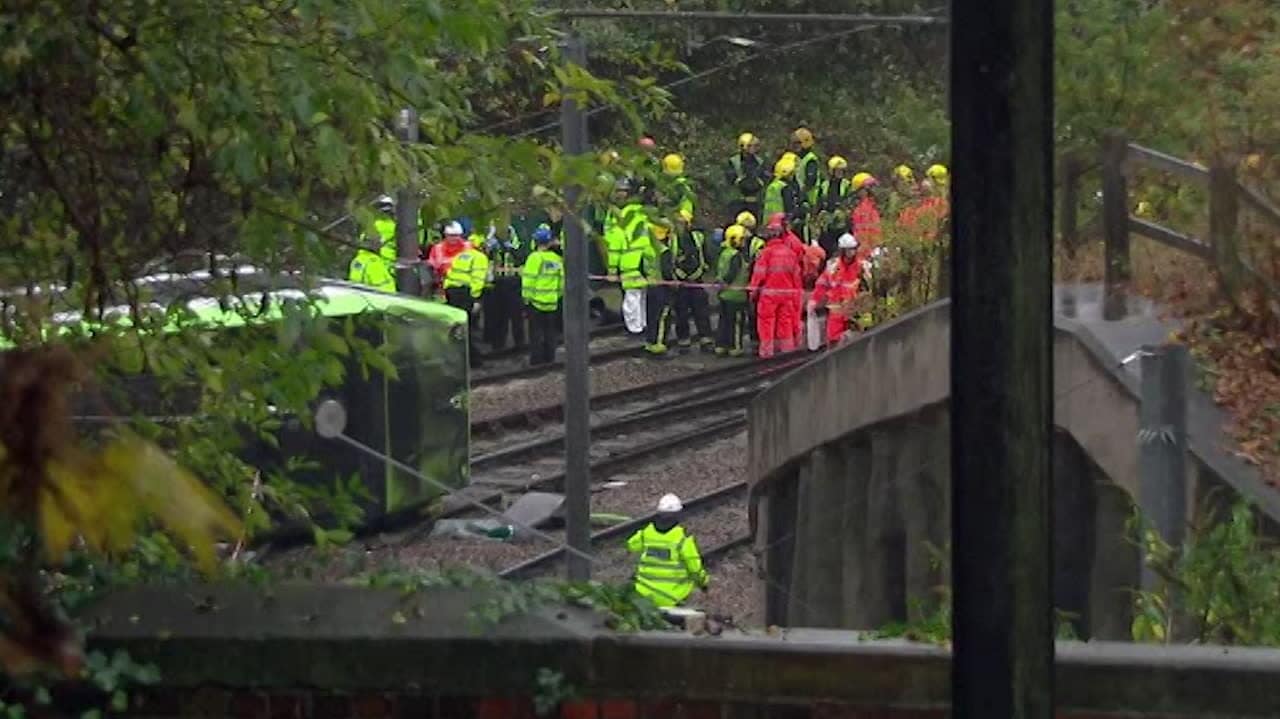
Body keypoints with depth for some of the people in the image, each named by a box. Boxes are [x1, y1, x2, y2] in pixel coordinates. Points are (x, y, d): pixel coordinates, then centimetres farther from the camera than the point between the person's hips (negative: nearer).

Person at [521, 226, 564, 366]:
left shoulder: (535, 258, -13)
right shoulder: (558, 260, 2)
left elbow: (529, 279, -14)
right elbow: (562, 280, 8)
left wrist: (526, 297, -5)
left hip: (536, 302, -5)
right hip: (552, 302, 5)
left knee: (536, 334, 2)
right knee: (550, 334, 14)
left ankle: (536, 361, 3)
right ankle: (549, 359, 19)